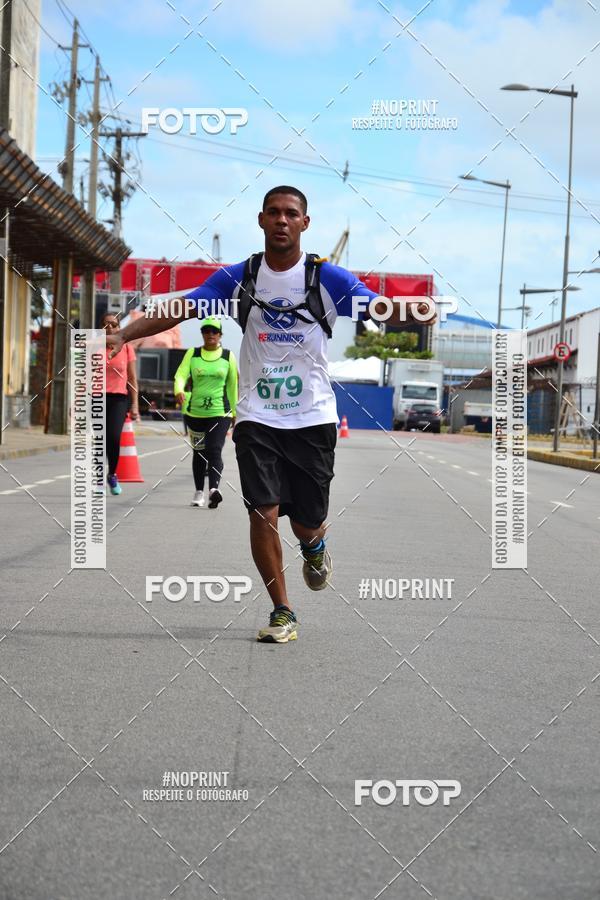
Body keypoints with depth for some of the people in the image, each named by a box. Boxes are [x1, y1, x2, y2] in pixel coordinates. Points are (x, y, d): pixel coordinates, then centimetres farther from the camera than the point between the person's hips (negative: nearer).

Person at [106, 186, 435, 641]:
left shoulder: (327, 277, -2)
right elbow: (178, 310, 0)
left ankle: (314, 546, 43)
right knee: (263, 513, -10)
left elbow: (379, 309, -10)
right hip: (258, 416, 1)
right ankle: (283, 613, 6)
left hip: (313, 417, 0)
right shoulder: (237, 277, 2)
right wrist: (124, 333, -12)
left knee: (307, 523, 4)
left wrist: (412, 311, -31)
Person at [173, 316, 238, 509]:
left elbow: (232, 386, 13)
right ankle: (199, 492, 21)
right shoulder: (192, 354, 5)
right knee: (199, 452, 10)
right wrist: (179, 390, -29)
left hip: (220, 412, -2)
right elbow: (181, 374, -8)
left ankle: (214, 489, -32)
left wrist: (234, 411, 16)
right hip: (194, 412, 2)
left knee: (214, 450, -18)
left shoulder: (228, 356, 5)